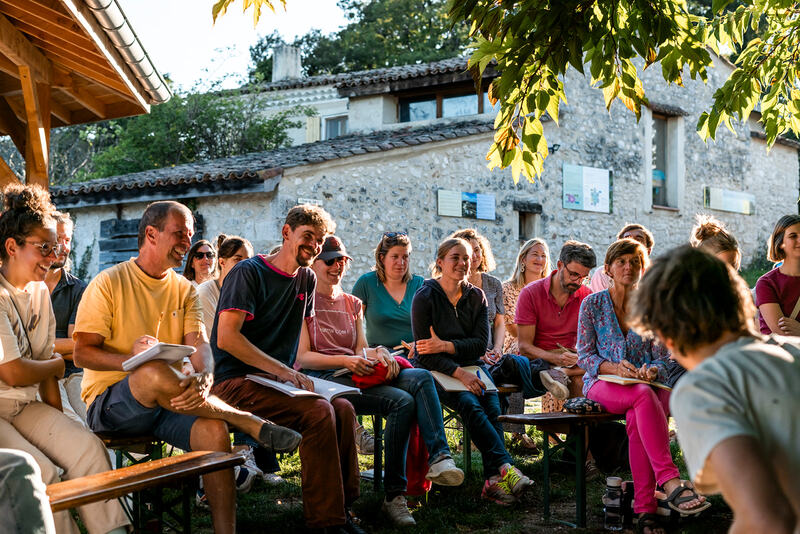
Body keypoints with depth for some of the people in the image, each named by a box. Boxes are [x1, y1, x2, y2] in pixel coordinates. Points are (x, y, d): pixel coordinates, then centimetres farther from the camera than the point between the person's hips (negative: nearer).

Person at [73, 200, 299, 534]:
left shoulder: (185, 290, 12)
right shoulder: (109, 283, -2)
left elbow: (200, 345, -3)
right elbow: (82, 353, -8)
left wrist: (204, 377, -28)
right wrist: (131, 361, -27)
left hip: (171, 402, 4)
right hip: (111, 401, -4)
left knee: (213, 429, -28)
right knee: (154, 371, -37)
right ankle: (253, 424, -24)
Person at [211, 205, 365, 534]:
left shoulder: (306, 279, 15)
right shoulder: (249, 272, -8)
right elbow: (226, 338, -18)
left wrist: (297, 374, 3)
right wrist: (283, 371, -23)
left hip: (279, 381, 7)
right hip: (234, 383, -7)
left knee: (343, 408, -17)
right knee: (319, 411, -27)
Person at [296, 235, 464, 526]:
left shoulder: (352, 304, 26)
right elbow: (302, 357, -3)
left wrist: (380, 353, -7)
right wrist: (344, 361, -18)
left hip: (357, 375, 6)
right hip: (323, 379, -6)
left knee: (422, 377, -24)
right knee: (401, 401, -29)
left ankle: (439, 458, -39)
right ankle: (394, 494, -25)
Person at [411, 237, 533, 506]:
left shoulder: (476, 297, 10)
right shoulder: (425, 297, -2)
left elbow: (481, 344, 2)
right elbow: (423, 351, -8)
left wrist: (446, 346, -13)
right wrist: (458, 372, -21)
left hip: (472, 366, 4)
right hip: (436, 371, -4)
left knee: (492, 407, -25)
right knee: (470, 405, -31)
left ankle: (493, 481, -32)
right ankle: (506, 468, -36)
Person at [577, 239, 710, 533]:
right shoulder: (592, 304, 7)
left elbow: (662, 358, 7)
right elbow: (584, 356, 2)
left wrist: (651, 370, -17)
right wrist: (615, 368, -17)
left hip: (645, 384, 2)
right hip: (602, 385, -1)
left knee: (637, 418, -36)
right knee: (644, 397, -37)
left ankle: (645, 507, -36)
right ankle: (670, 482, -47)